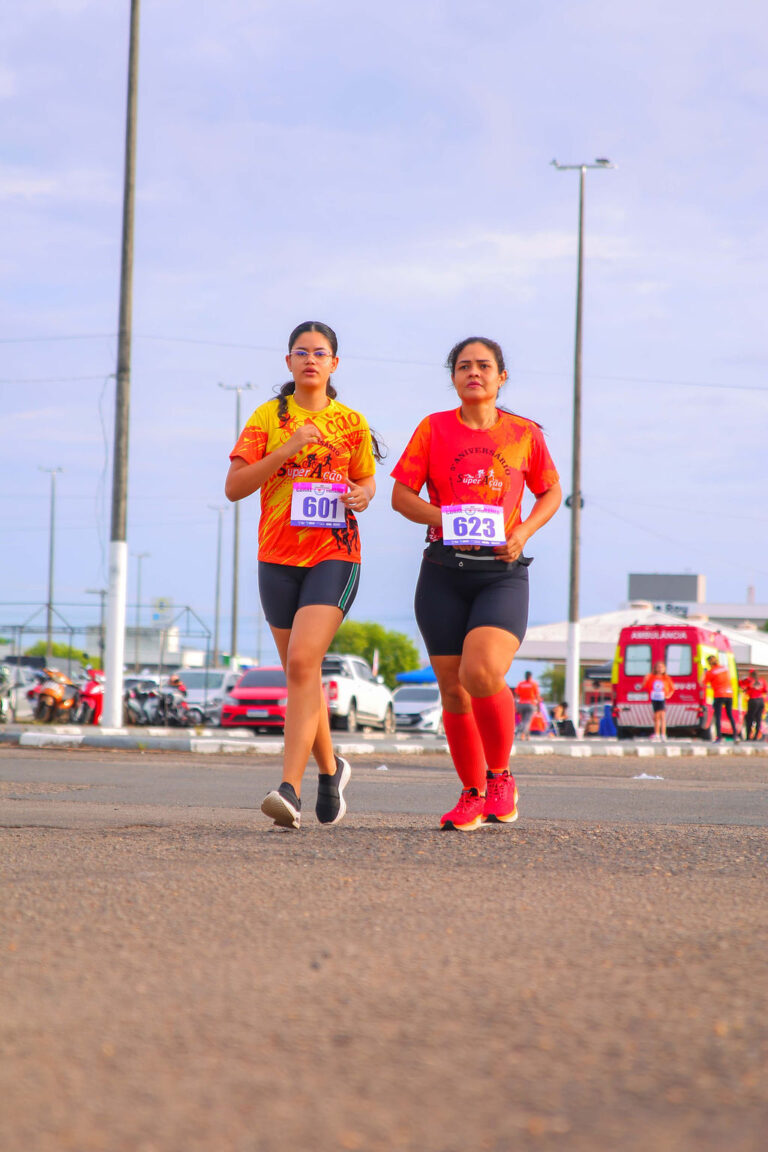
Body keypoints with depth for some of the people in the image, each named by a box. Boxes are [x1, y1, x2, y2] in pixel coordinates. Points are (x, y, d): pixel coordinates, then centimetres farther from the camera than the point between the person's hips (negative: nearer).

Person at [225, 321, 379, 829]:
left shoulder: (351, 422, 7)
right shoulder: (268, 417, 6)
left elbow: (367, 481, 19)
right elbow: (234, 486, -1)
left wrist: (362, 496, -5)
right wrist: (286, 450, -13)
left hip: (334, 556, -2)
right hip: (278, 557, 2)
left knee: (302, 661, -20)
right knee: (301, 672, 10)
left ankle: (290, 788, -25)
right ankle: (331, 769, 33)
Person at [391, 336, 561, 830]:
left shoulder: (525, 434, 6)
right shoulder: (433, 429, 5)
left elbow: (551, 493, 17)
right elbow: (401, 495, 5)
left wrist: (523, 532, -1)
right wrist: (446, 520, -13)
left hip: (502, 573, -2)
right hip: (444, 572, 2)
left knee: (481, 673, -24)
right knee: (453, 691, 3)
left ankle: (500, 775, -1)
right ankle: (472, 796, 20)